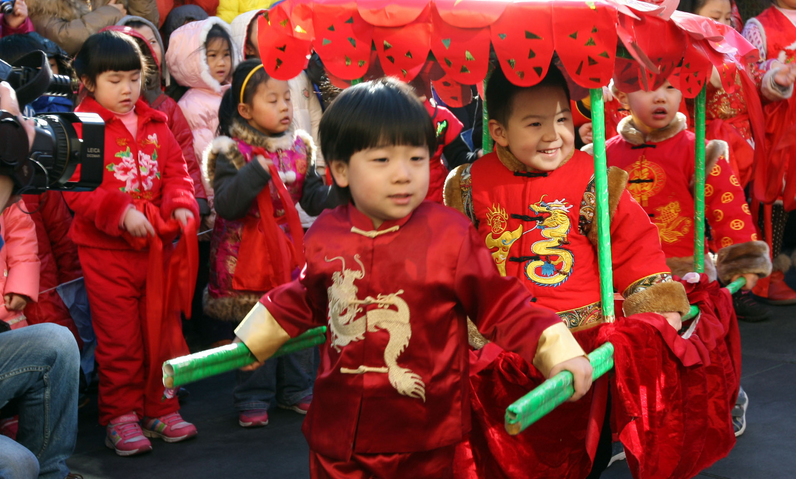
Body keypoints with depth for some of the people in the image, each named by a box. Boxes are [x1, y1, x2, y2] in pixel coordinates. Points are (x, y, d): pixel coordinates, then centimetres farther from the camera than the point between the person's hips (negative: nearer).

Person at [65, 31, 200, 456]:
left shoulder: (155, 126, 11)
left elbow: (175, 171, 12)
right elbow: (77, 187, -14)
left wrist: (181, 205, -8)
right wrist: (121, 212, -24)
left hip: (158, 245, 5)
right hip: (106, 250, -5)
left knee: (163, 332, 11)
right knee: (119, 339, 2)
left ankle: (161, 409, 24)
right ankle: (120, 416, 15)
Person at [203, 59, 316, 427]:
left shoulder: (300, 147, 5)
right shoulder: (232, 152, -11)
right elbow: (226, 205, -21)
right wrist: (258, 170, -28)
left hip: (293, 248, 5)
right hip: (249, 255, -5)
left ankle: (296, 390, 28)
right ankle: (253, 398, 15)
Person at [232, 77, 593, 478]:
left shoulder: (451, 234, -12)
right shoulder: (324, 237, -2)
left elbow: (502, 305, -5)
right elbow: (302, 300, 18)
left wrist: (559, 353, -13)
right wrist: (246, 345, 24)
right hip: (337, 431, 3)